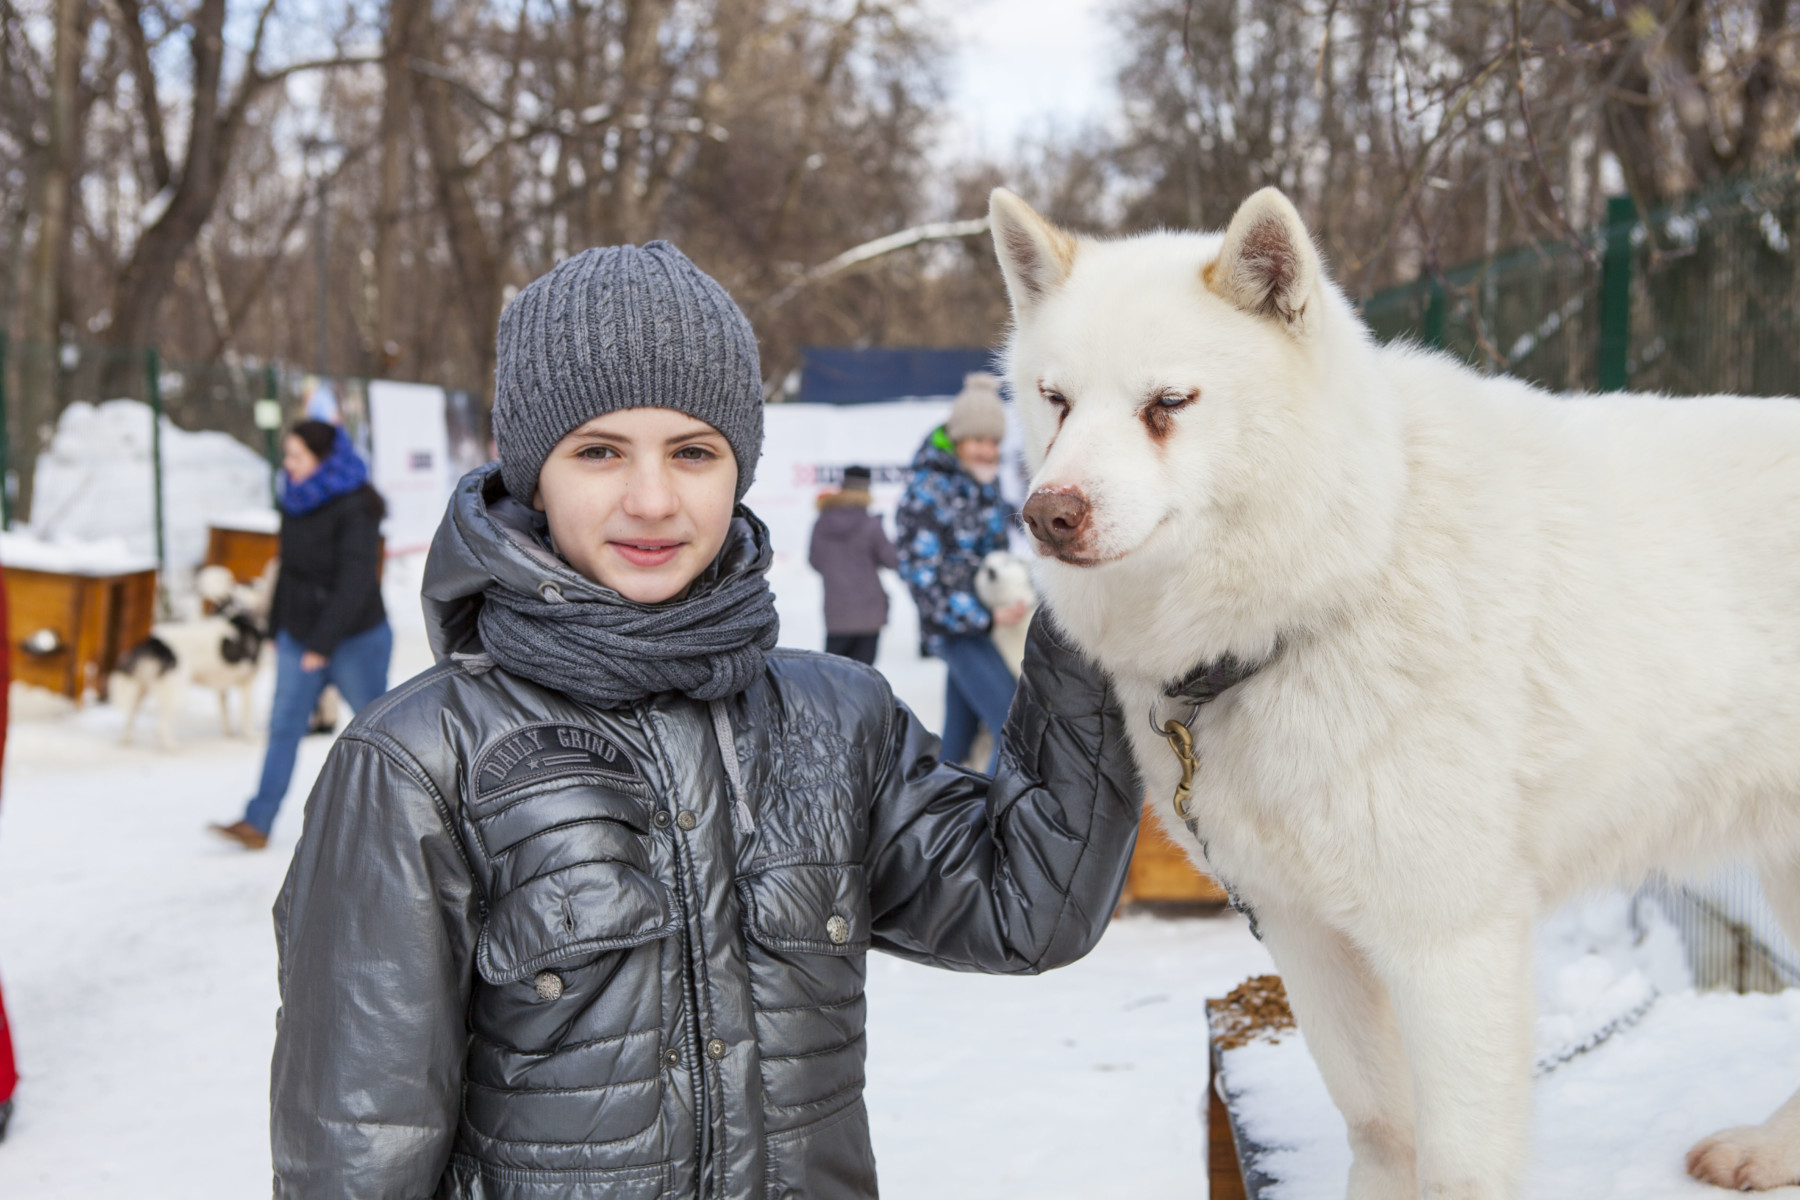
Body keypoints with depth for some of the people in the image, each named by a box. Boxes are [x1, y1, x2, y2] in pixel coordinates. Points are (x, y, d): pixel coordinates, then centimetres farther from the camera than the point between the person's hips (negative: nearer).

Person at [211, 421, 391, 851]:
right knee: (284, 726, 0)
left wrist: (323, 643, -25)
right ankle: (257, 823, -2)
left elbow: (354, 583, -22)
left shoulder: (355, 509, -17)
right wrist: (276, 629, 16)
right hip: (299, 635, 7)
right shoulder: (297, 504, 6)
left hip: (355, 638, -7)